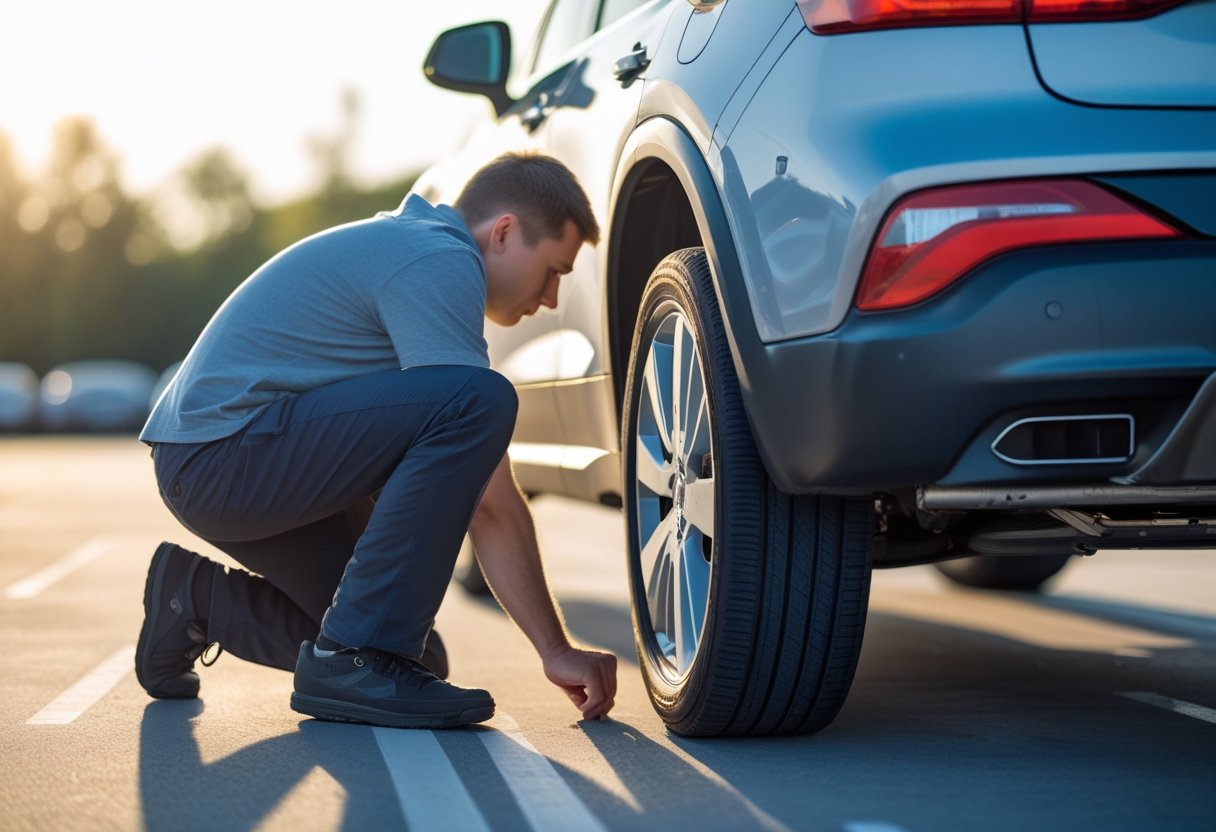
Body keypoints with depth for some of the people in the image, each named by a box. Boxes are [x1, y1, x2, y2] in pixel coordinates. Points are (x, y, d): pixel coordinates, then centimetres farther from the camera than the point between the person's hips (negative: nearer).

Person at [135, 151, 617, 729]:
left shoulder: (415, 243, 18)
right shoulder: (440, 263, -14)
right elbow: (490, 503, -17)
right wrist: (556, 650, -13)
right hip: (225, 449, -11)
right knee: (476, 402, -24)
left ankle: (201, 600, 19)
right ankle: (354, 659, -19)